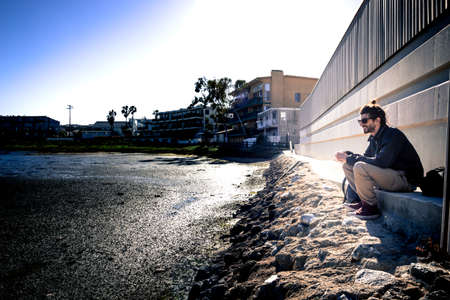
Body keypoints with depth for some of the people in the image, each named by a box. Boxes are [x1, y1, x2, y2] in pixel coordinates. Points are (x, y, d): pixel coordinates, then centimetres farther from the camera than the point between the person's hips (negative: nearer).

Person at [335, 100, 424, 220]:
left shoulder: (393, 134, -19)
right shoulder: (374, 138, 8)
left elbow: (380, 162, -30)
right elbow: (366, 157, 16)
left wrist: (350, 159, -24)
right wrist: (348, 155, -4)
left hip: (406, 179, -9)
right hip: (389, 175, 9)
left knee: (360, 167, -31)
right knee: (347, 166, 2)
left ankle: (371, 207, -15)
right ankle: (364, 200, 2)